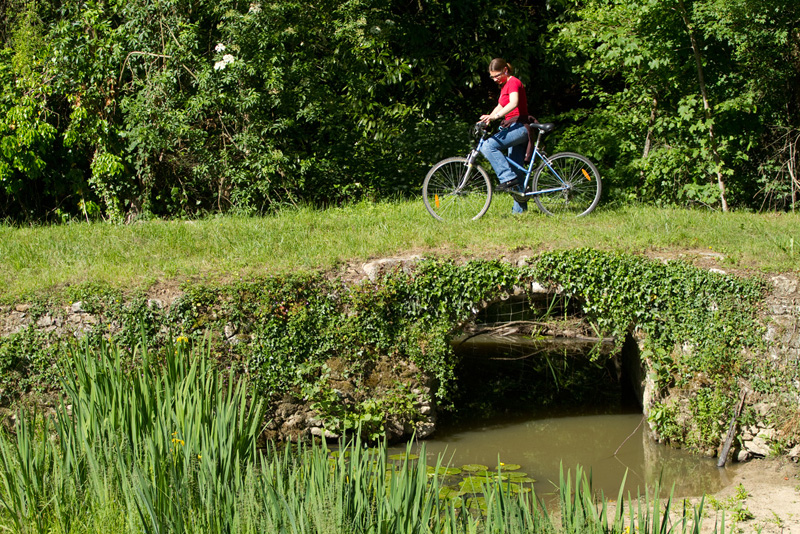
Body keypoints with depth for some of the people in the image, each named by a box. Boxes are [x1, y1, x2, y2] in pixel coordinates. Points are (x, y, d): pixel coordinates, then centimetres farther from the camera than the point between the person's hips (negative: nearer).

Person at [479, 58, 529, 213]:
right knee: (516, 170, 8)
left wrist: (495, 116, -37)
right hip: (513, 128, 10)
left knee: (488, 146, -24)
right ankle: (519, 209, 10)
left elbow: (513, 103, -26)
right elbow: (500, 107, 23)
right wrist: (486, 120, 8)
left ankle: (508, 179, -24)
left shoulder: (513, 82, -9)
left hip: (519, 127, -10)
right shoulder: (504, 85, 21)